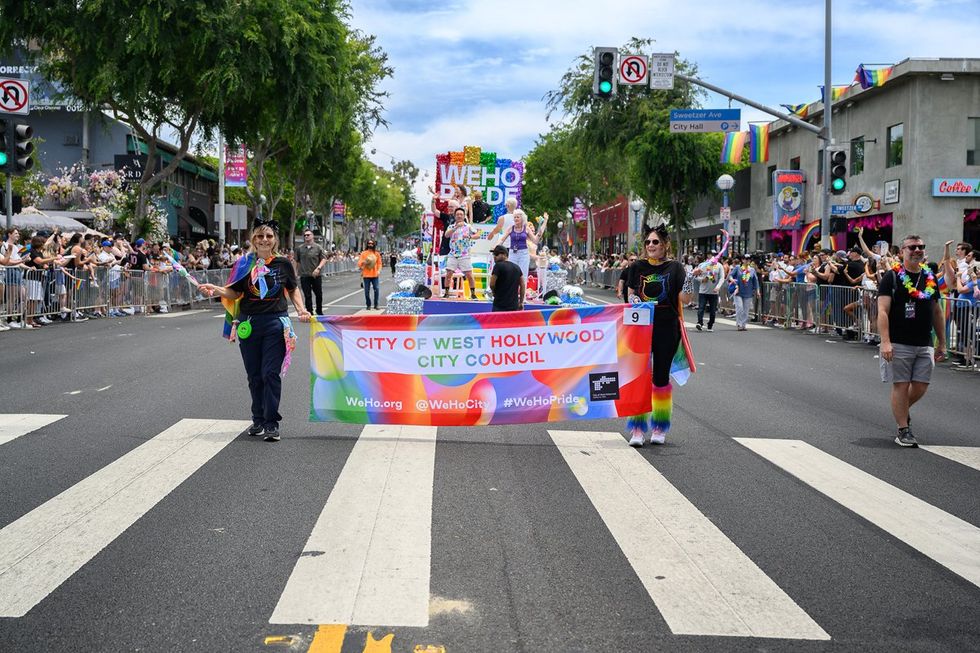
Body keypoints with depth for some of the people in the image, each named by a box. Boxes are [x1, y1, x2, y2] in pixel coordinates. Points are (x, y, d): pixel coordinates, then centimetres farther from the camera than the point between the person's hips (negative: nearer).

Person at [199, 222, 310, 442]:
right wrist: (215, 289, -13)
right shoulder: (245, 265, 4)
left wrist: (301, 309, 1)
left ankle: (272, 423, 0)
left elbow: (293, 289, 15)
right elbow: (234, 292, 4)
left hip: (275, 323, -2)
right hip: (249, 323, 2)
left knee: (271, 373, -6)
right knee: (254, 375, 9)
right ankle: (258, 419, 23)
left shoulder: (283, 264, 2)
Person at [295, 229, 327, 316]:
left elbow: (324, 259, -3)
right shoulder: (299, 248, 5)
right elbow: (297, 261, 9)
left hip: (316, 275, 0)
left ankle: (319, 311, 25)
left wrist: (318, 268, -16)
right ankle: (310, 313, 6)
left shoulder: (318, 248, 1)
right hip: (304, 276, 0)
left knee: (319, 294, 7)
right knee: (307, 296, 1)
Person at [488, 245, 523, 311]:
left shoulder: (498, 266, -8)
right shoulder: (517, 267, 11)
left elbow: (492, 285, -10)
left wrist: (494, 292, 12)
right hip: (514, 306, 6)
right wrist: (521, 302, 16)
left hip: (499, 306, -6)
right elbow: (522, 286, 11)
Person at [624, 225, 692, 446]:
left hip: (666, 329, -1)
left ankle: (659, 428, 20)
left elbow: (684, 298, -6)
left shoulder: (675, 267, 0)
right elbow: (631, 295, 12)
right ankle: (638, 428, 4)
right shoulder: (637, 267, 6)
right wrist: (633, 300, -10)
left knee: (661, 376, 7)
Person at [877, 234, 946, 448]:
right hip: (899, 344, -5)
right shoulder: (892, 277, -5)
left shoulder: (930, 278, 12)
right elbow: (882, 311, -12)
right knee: (901, 385, -1)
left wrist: (942, 343, 15)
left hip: (924, 345, 5)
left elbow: (937, 312, 18)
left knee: (921, 386, 6)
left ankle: (901, 410, 34)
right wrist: (885, 342, -21)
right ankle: (903, 430, 8)